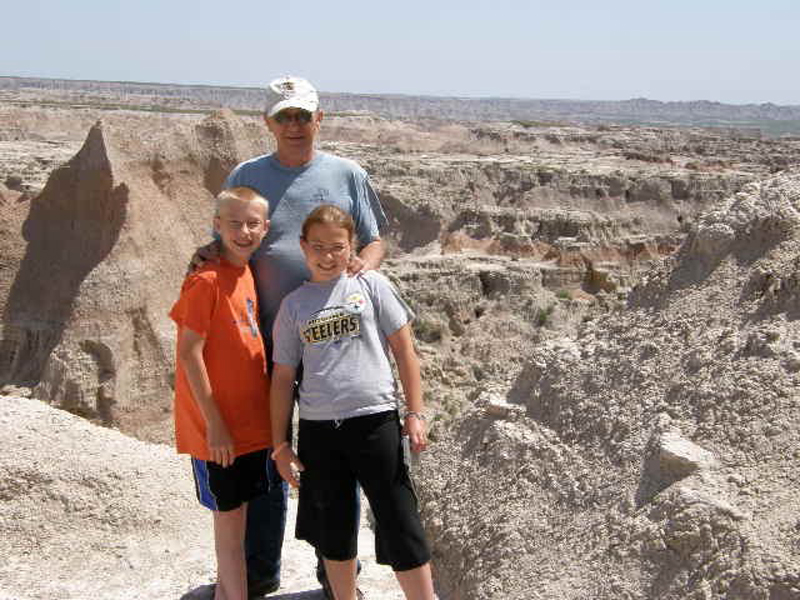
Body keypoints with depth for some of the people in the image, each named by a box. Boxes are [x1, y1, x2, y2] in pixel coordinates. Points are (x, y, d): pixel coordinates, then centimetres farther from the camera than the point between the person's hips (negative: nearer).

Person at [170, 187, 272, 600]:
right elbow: (189, 353, -17)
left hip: (250, 422, 7)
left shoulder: (246, 274, 7)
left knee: (234, 515, 17)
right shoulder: (206, 281, -16)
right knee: (231, 517, 4)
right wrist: (214, 424, -17)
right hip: (219, 428, -7)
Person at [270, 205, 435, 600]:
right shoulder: (293, 305, 8)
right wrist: (280, 445, 7)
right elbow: (283, 378, 10)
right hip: (317, 430, 3)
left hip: (375, 421, -2)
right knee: (333, 532, 13)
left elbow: (404, 351, 3)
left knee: (400, 529, 0)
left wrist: (415, 412, -3)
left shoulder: (370, 285, 3)